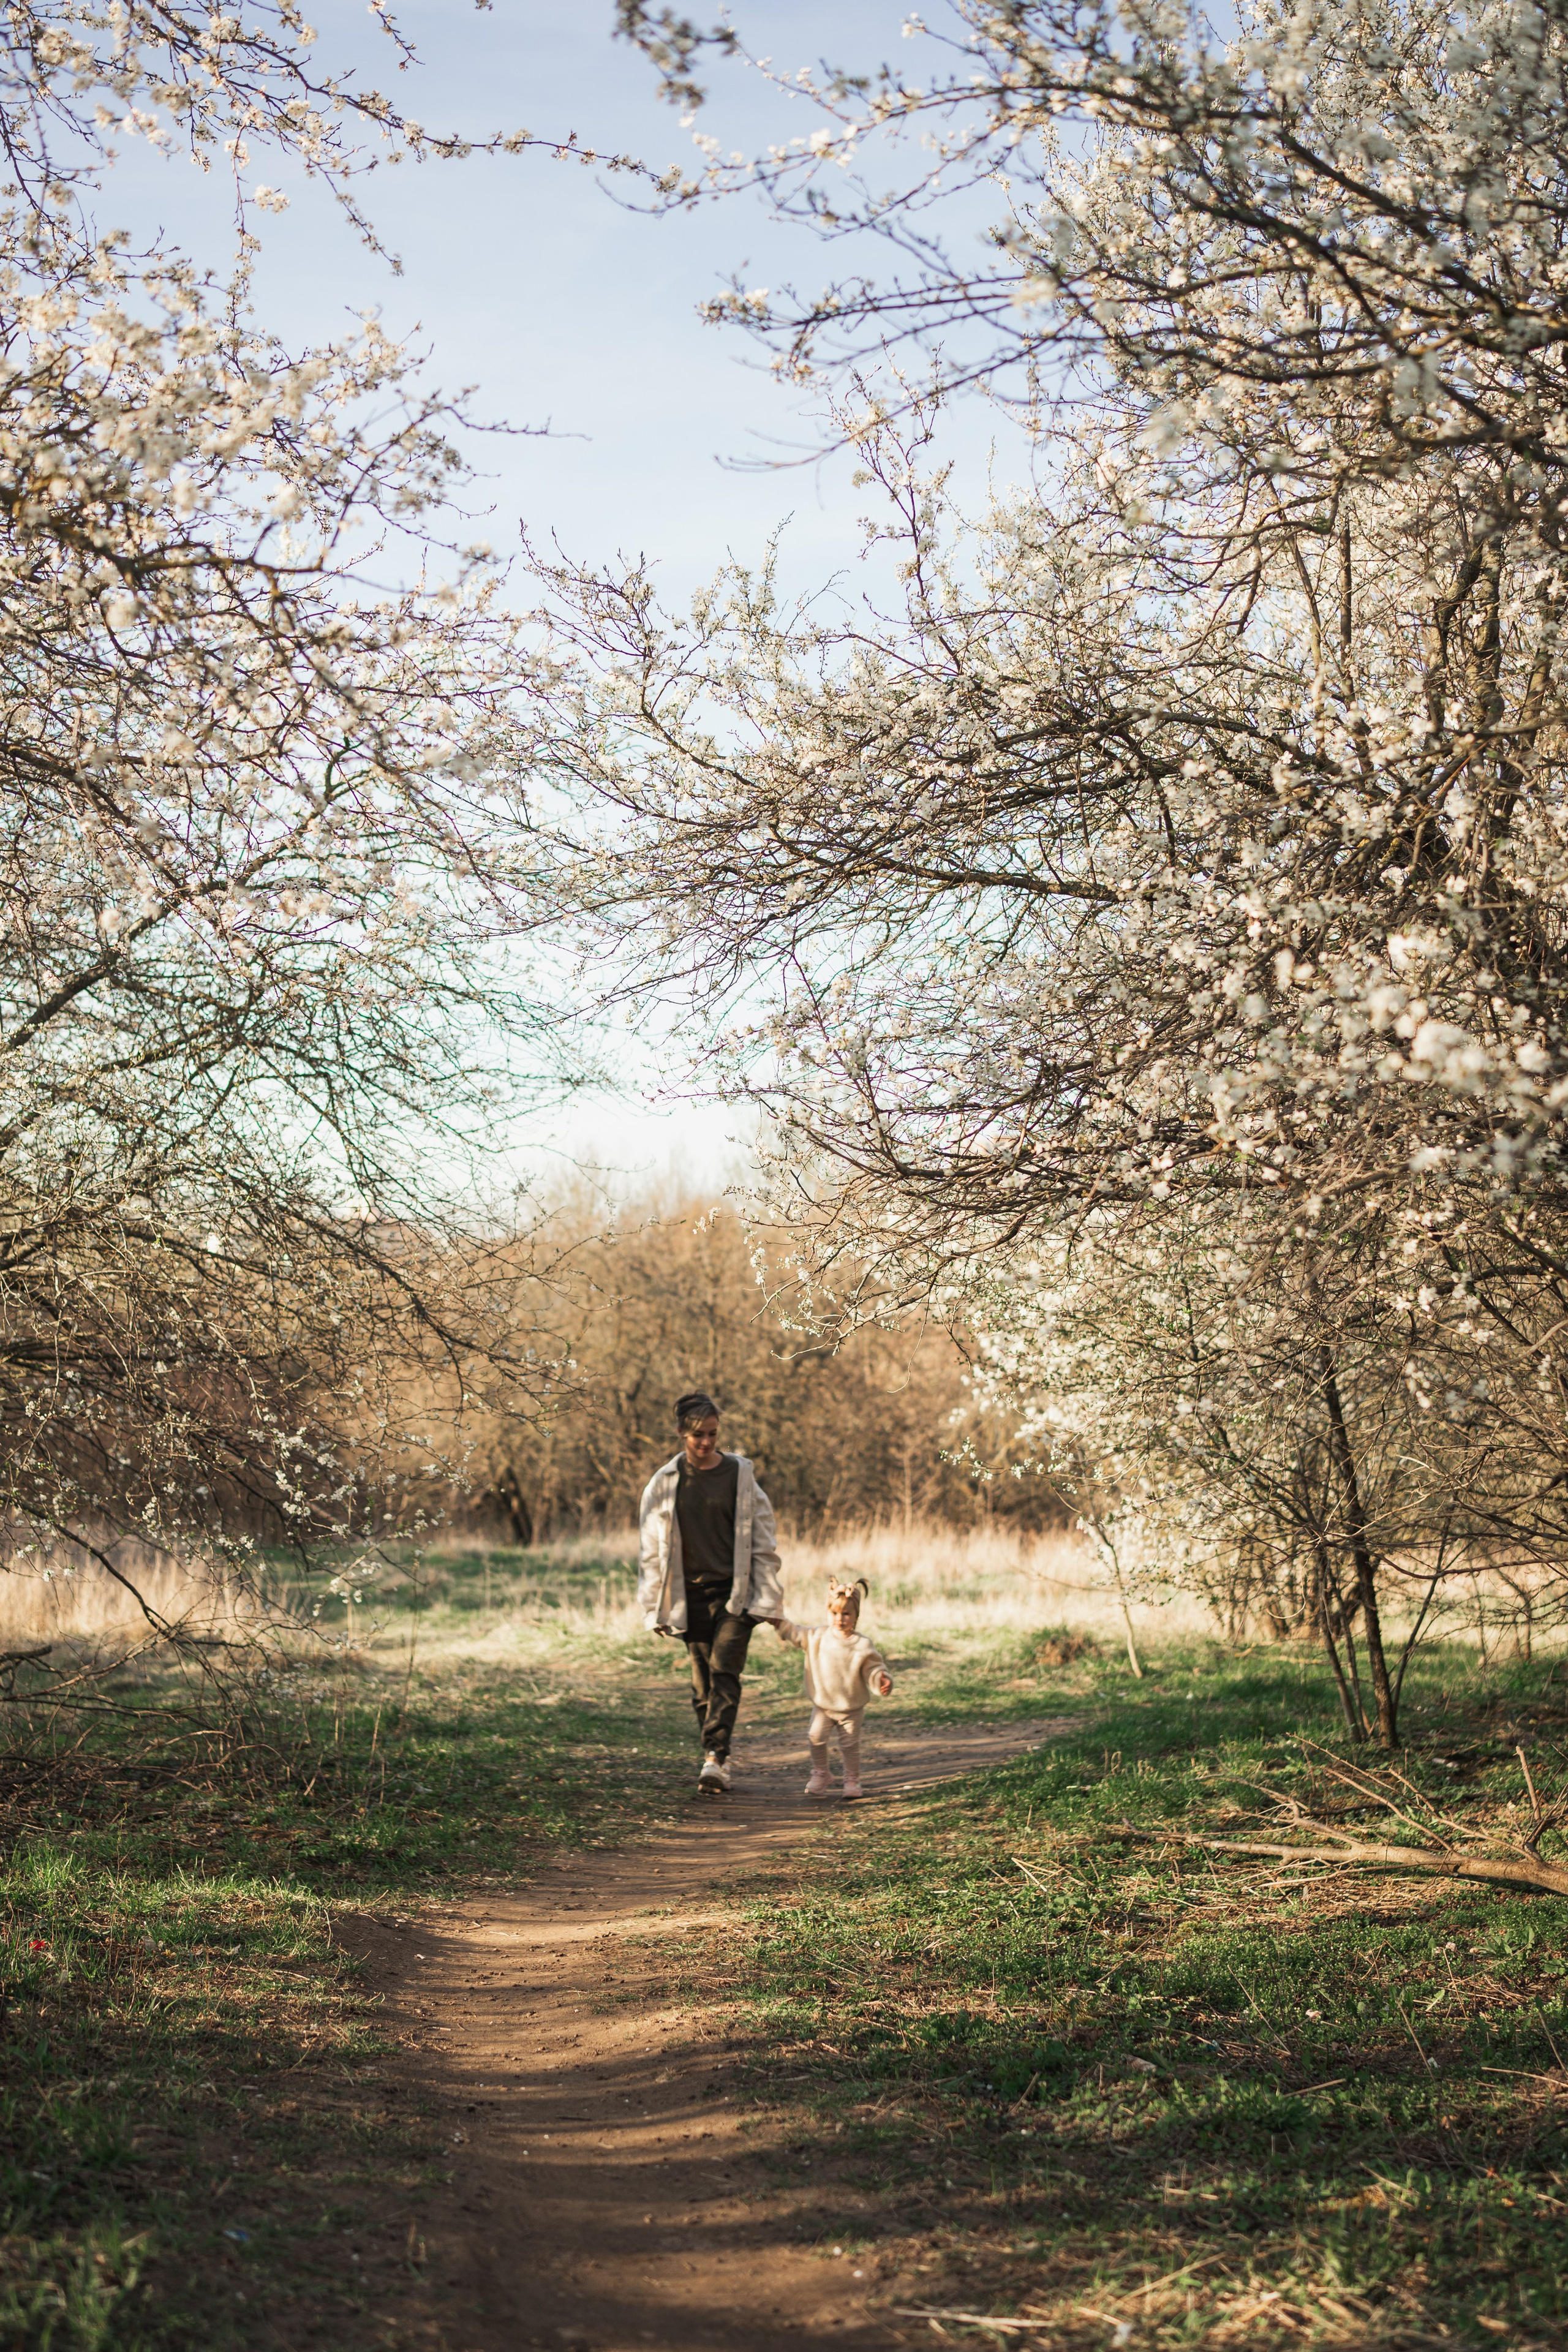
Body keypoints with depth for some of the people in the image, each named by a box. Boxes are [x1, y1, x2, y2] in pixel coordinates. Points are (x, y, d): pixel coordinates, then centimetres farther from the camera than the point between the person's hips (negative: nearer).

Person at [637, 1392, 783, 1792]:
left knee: (725, 1673, -14)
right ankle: (717, 1761, 14)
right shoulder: (664, 1484, 3)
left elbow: (763, 1542, 4)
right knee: (702, 1681, 5)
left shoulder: (740, 1475, 2)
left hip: (734, 1592, -2)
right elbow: (652, 1552, 8)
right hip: (690, 1595, 2)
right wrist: (654, 1608, 4)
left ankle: (716, 1757, -18)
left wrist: (766, 1598, 0)